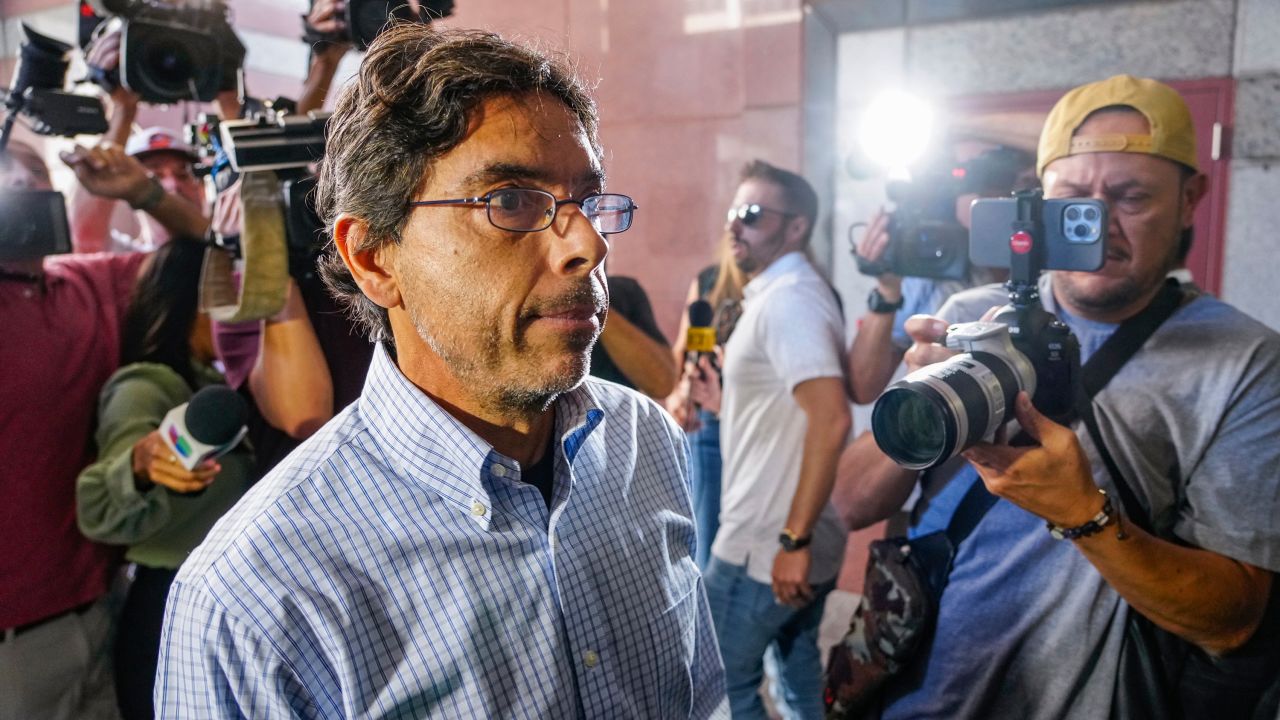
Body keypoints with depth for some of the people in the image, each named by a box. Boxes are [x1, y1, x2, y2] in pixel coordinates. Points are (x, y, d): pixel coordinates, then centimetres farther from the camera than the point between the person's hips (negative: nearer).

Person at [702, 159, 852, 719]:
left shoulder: (787, 299, -20)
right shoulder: (788, 293, 12)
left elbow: (832, 419, -30)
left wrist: (793, 539, -28)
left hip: (764, 547, -9)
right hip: (793, 538, 9)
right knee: (800, 669, 21)